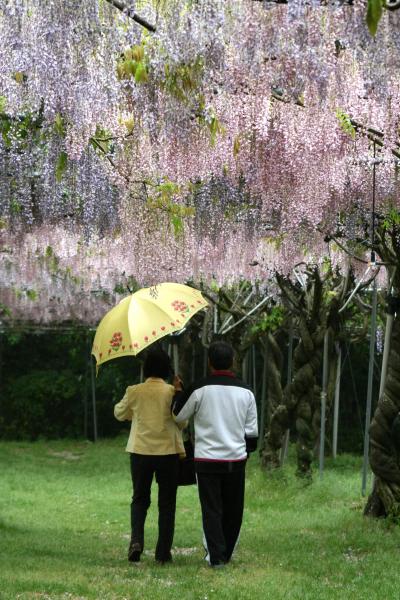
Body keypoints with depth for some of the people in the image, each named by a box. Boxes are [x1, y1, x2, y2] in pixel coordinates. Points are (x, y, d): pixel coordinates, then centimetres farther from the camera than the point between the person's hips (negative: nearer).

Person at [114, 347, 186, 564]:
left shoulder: (134, 392, -4)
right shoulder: (173, 392, -8)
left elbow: (120, 414, 12)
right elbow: (183, 422, 0)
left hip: (140, 452, 1)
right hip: (168, 452, -1)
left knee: (140, 499, 15)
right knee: (167, 503, 9)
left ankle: (136, 539, -8)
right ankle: (163, 552, 7)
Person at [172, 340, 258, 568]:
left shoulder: (199, 389, -8)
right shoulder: (245, 391, 0)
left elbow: (179, 416, 7)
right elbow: (252, 430, 5)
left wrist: (179, 392, 22)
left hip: (207, 458, -2)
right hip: (236, 458, 2)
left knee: (211, 509, 2)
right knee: (233, 509, 13)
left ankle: (216, 556, -2)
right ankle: (227, 553, 21)